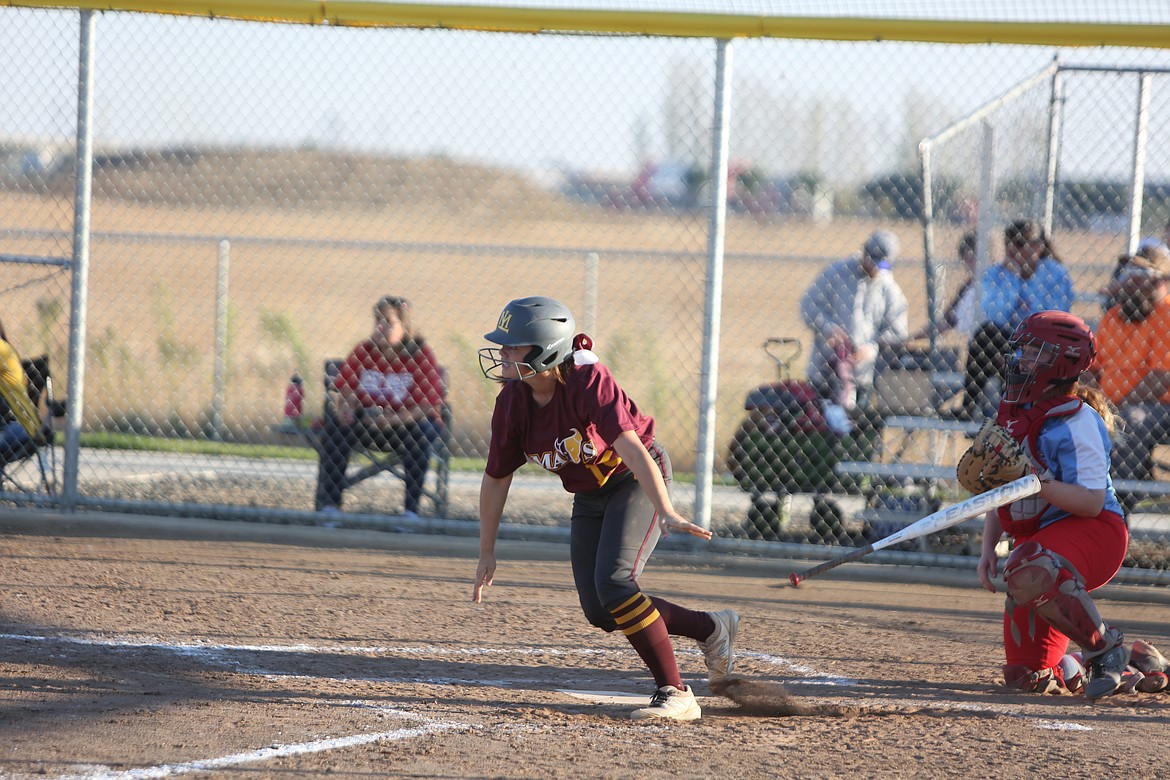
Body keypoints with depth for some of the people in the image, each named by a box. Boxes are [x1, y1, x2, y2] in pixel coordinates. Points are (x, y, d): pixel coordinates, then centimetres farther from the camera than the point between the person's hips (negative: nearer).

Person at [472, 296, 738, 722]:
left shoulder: (588, 382, -30)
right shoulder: (512, 402, -12)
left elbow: (632, 448, -40)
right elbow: (496, 479, -1)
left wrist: (666, 513, -52)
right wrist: (487, 554, 5)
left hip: (637, 481, -7)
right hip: (589, 496, 7)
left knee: (612, 583, -26)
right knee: (600, 612, 1)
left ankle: (675, 694, -18)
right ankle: (711, 628, 21)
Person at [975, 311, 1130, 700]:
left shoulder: (1077, 422, -16)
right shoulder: (1014, 416, 7)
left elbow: (1092, 503, -24)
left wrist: (1039, 485, -35)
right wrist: (988, 549, 5)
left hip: (1094, 532, -7)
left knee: (1031, 573, -41)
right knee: (1024, 675, -1)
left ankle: (1106, 647, -20)